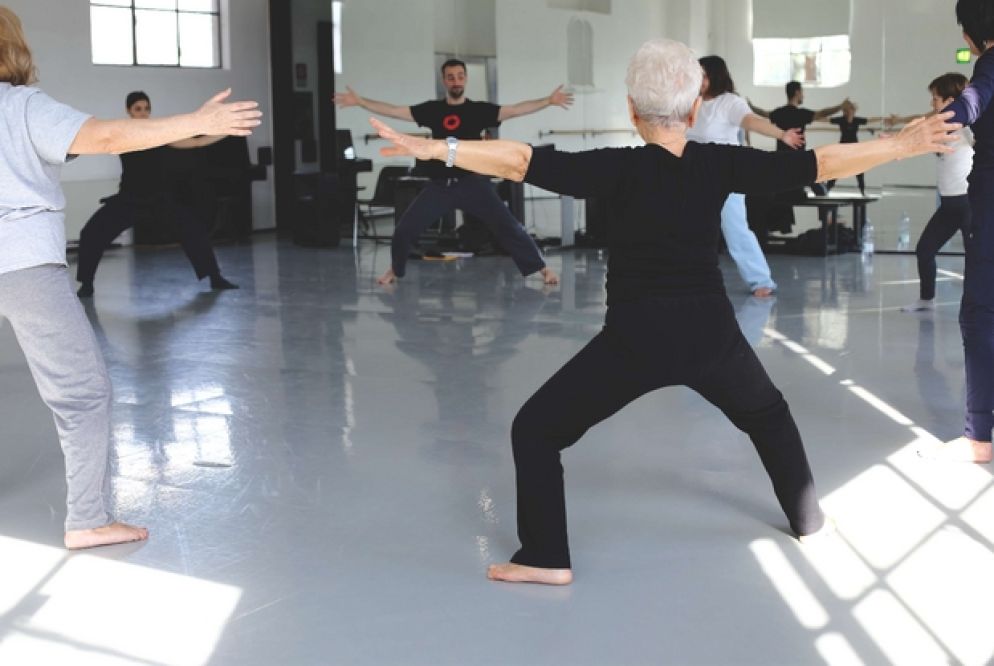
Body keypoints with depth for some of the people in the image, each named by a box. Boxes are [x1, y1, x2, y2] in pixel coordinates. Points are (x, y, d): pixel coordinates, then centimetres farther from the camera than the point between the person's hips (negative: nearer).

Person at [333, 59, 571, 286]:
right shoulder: (432, 110, 6)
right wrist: (359, 101, 0)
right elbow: (394, 111, 5)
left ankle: (543, 268, -2)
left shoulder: (478, 110, 0)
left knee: (507, 225, -10)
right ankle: (395, 270, 24)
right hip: (440, 185, 2)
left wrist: (549, 101, -23)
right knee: (405, 228, -1)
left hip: (472, 182, -2)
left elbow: (515, 110, -10)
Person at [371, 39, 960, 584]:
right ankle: (809, 520, 41)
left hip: (635, 340, -4)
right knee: (768, 414, 33)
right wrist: (905, 145, 13)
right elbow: (820, 164, 3)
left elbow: (522, 162, -19)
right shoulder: (719, 165, -1)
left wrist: (435, 149, -19)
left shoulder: (621, 169, -10)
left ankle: (547, 558, 3)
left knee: (536, 429, 8)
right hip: (710, 334, 4)